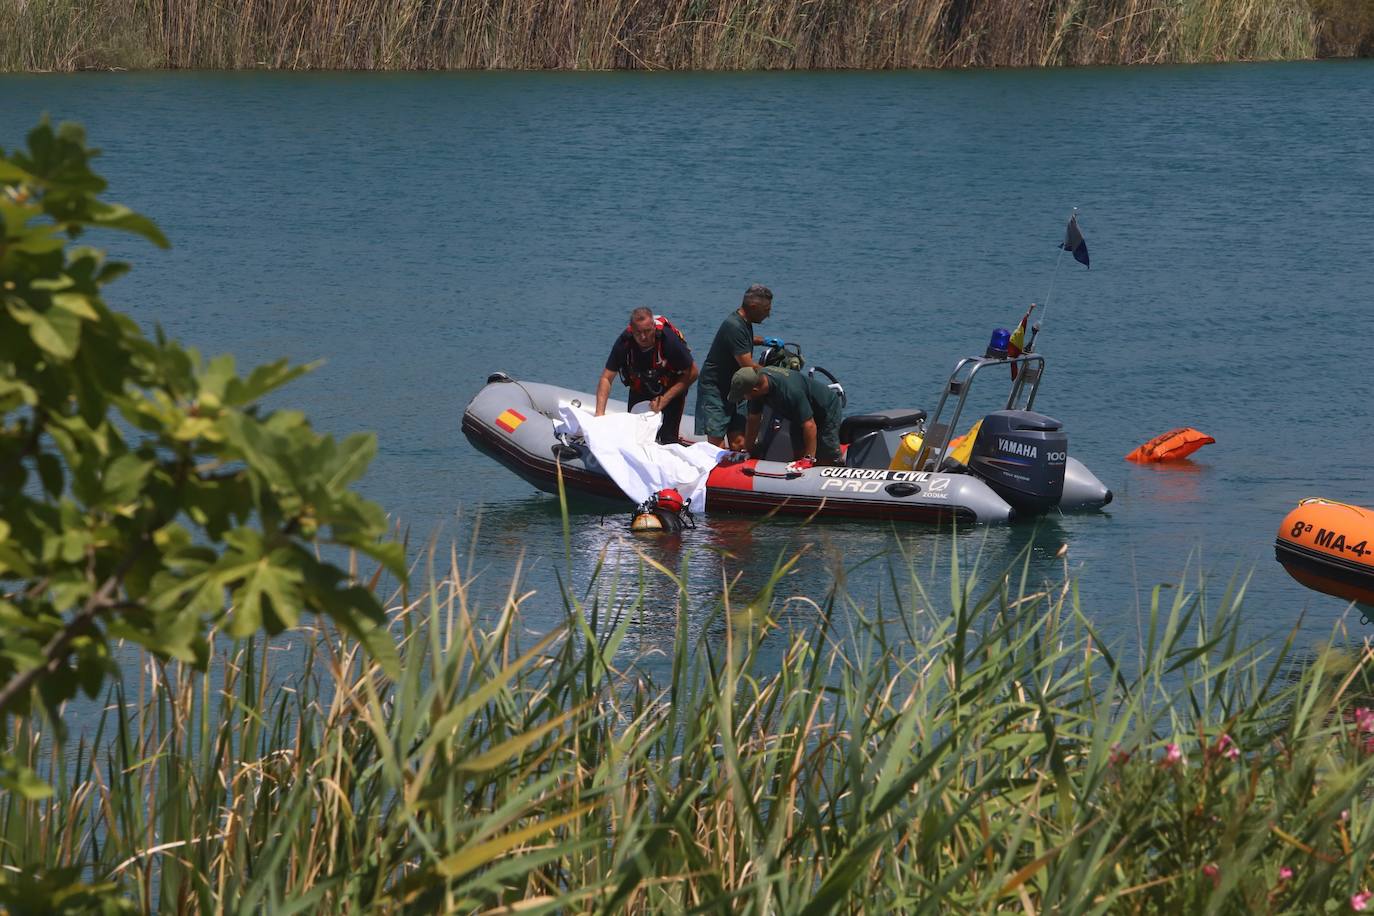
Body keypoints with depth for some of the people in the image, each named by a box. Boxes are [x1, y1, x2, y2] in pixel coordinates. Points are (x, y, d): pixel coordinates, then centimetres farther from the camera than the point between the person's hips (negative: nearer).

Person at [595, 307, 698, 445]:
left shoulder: (669, 339, -33)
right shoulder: (624, 342, -26)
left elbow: (692, 373, -21)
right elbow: (606, 378, -20)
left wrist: (665, 399, -24)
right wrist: (600, 413, -31)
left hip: (671, 388, -3)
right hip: (640, 386, 3)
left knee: (668, 437, -13)